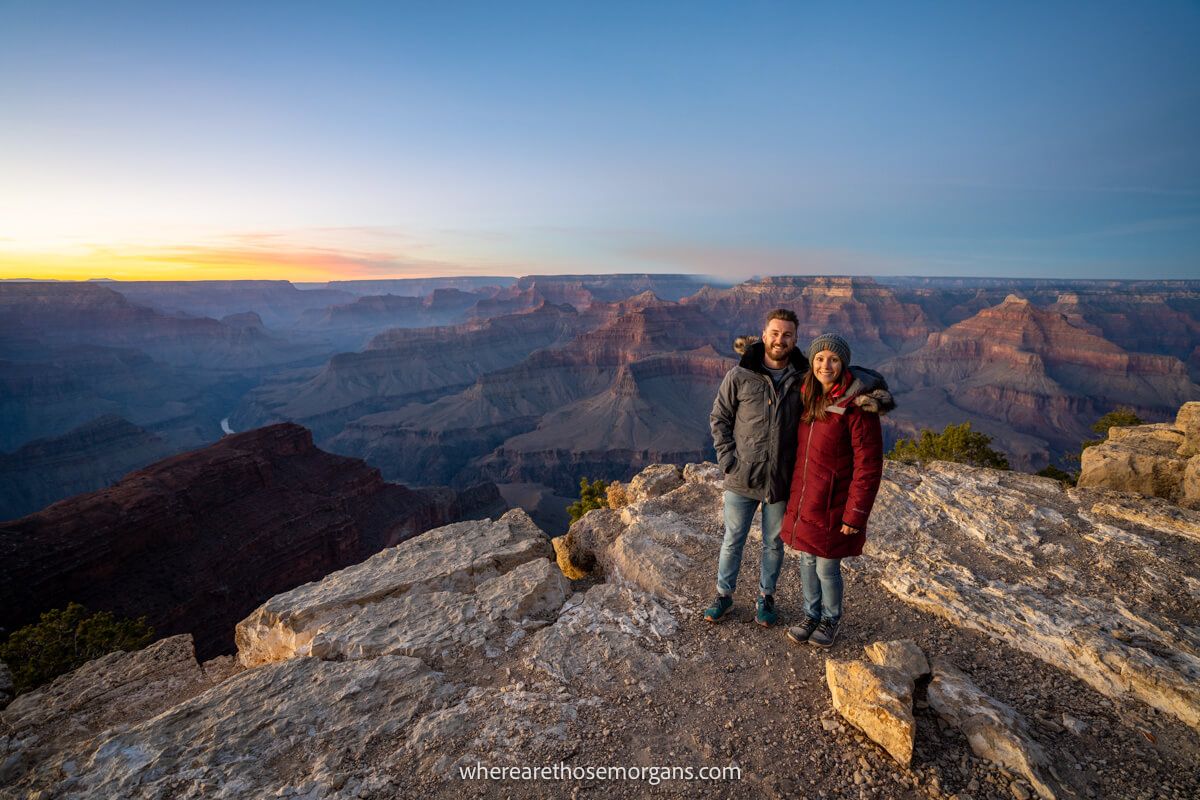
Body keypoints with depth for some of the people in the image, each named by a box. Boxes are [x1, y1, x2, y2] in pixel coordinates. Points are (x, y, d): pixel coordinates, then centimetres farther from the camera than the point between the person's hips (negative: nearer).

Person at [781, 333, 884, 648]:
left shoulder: (857, 406, -18)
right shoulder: (808, 397, 2)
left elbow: (868, 466, -16)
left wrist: (855, 514, -15)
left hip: (832, 505, -5)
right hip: (803, 500, 5)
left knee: (827, 568, 10)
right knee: (807, 562, 18)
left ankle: (831, 619, 37)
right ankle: (811, 616, 39)